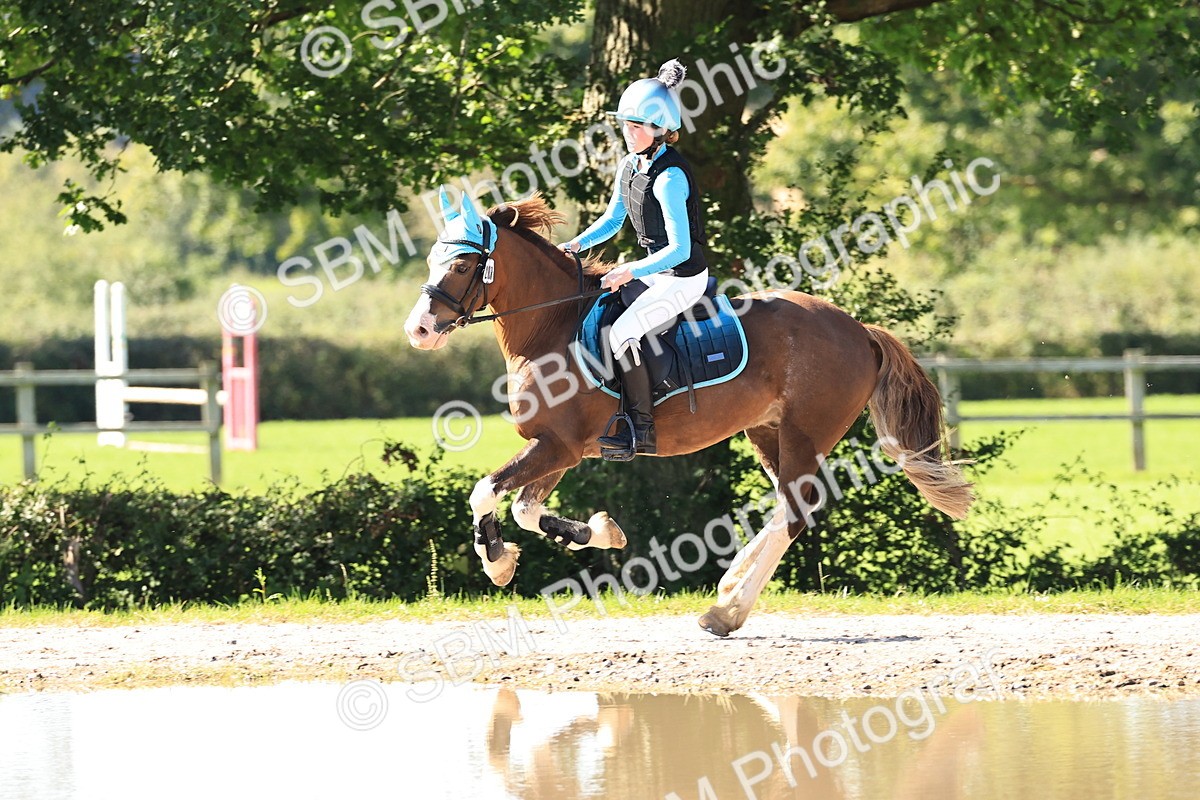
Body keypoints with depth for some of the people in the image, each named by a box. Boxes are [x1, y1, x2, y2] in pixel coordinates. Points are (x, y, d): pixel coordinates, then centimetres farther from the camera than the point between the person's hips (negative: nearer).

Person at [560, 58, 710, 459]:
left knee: (622, 332, -22)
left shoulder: (670, 178, -25)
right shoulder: (630, 166, 3)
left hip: (683, 277, -10)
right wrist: (577, 244, 0)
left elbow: (680, 249, -26)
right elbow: (612, 219, 16)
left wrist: (632, 272, -30)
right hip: (655, 269, 10)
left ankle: (641, 431, -16)